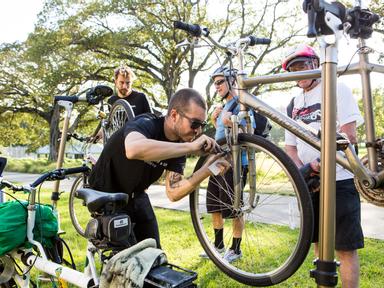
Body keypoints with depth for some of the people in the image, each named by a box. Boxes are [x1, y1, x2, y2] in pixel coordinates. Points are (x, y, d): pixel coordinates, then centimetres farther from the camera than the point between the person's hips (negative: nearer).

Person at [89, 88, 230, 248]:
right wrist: (191, 147, -49)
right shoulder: (146, 124, -28)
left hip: (135, 195, 6)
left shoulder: (179, 146, -10)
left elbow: (173, 193, -15)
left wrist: (207, 170, -27)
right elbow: (133, 150, -54)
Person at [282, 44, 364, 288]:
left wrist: (321, 162, -19)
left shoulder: (337, 89, 0)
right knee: (319, 244, 14)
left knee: (345, 247, -2)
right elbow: (290, 148, 12)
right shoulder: (293, 105, 15)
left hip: (339, 181, -5)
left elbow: (349, 136, -11)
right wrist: (304, 169, -7)